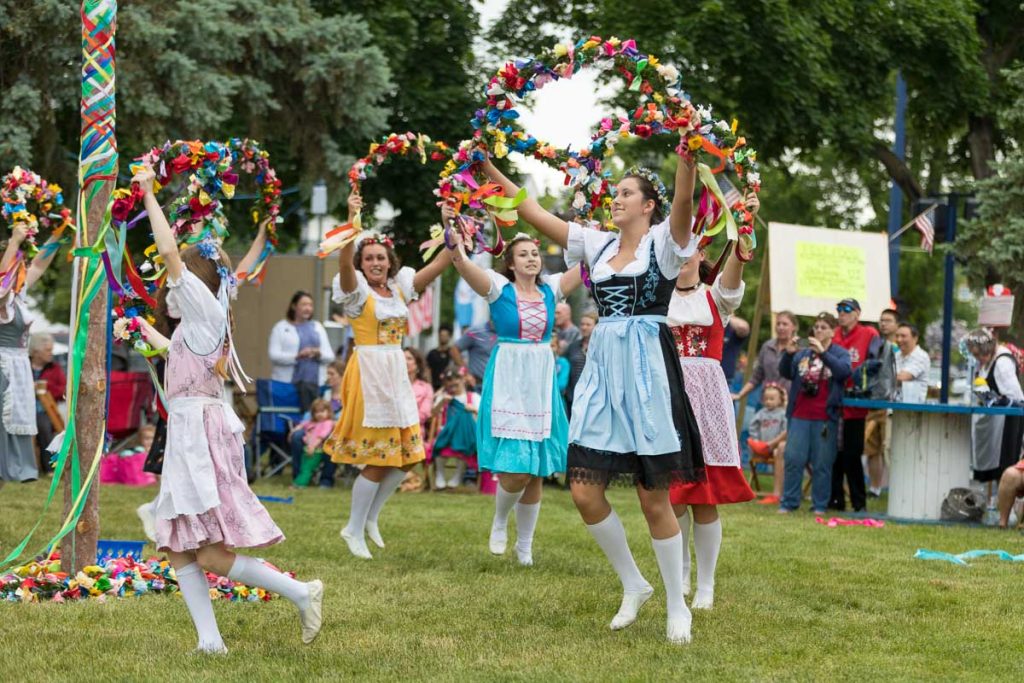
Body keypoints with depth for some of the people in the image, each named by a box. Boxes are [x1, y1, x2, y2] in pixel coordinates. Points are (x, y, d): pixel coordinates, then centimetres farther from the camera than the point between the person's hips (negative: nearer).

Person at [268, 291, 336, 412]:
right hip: (286, 383, -2)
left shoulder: (317, 327, 20)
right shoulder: (281, 327, 7)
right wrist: (297, 356, -19)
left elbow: (330, 356, 15)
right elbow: (274, 355, -5)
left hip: (313, 382, 2)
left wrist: (318, 354, -8)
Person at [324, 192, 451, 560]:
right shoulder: (357, 289, -7)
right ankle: (354, 529, 7)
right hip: (369, 372, -6)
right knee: (377, 459, -6)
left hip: (396, 373, 7)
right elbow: (344, 261, -27)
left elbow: (438, 264, 4)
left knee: (405, 454, 7)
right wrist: (352, 219, -40)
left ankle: (370, 518, 24)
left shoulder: (400, 287, 10)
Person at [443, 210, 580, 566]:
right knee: (514, 469, -12)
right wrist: (449, 229, -35)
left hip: (541, 383, 4)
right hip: (508, 381, -4)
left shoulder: (550, 288, 7)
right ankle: (499, 523, 18)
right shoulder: (499, 288, -3)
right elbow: (462, 262, -18)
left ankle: (525, 545, 20)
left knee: (537, 472, 6)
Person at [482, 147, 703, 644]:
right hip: (602, 369, 6)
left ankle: (677, 607, 11)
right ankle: (633, 585, 20)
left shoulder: (663, 241, 0)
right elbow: (531, 211, 13)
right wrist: (489, 170, 7)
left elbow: (683, 202, -21)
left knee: (654, 498, -3)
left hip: (647, 369, -6)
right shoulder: (598, 244, 14)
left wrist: (688, 158, -40)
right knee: (585, 492, 0)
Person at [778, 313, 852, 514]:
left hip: (825, 418, -3)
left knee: (822, 463, 1)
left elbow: (845, 371, -15)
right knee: (793, 459, 1)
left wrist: (822, 353, -23)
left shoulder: (840, 354, 4)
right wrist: (788, 354, -9)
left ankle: (819, 505, 8)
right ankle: (789, 502, 8)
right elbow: (786, 373, 8)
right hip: (800, 416, 3)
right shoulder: (802, 353, 14)